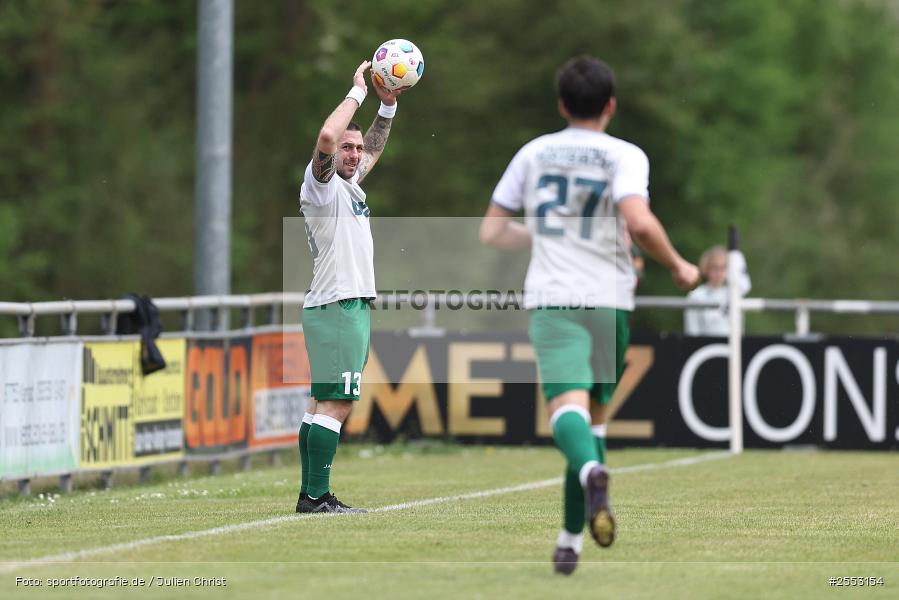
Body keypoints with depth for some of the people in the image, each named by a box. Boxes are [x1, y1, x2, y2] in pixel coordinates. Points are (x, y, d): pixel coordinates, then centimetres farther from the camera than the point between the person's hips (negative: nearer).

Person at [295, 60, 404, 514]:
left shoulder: (349, 184, 18)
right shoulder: (322, 184, -7)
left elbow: (374, 147, 36)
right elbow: (326, 137, -26)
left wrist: (388, 106, 22)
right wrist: (358, 92, -16)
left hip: (351, 305, 10)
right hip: (337, 306, -10)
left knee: (324, 404, 9)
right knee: (335, 404, -13)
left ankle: (311, 495, 10)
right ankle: (317, 496, -15)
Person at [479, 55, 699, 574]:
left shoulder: (533, 153, 13)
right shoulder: (624, 156, 2)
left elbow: (491, 232, 17)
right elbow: (639, 222, -16)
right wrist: (679, 267, 0)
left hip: (551, 299, 0)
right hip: (609, 299, 0)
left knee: (568, 406, -17)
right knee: (594, 412, 13)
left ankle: (591, 472, -51)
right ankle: (571, 540, 13)